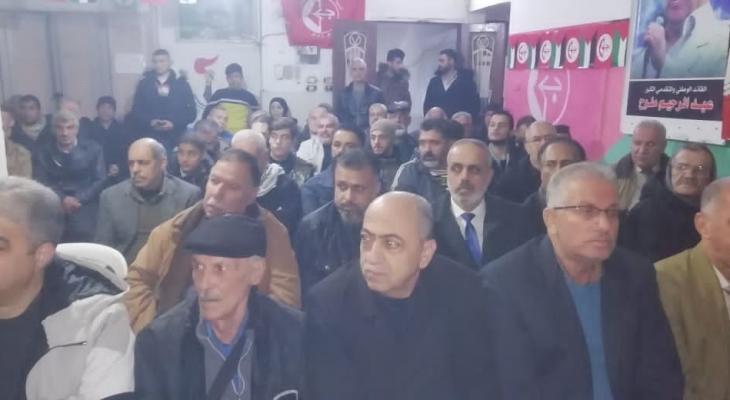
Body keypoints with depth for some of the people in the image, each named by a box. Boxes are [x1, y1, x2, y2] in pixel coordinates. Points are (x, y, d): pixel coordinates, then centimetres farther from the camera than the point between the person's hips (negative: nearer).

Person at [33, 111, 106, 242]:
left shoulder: (93, 149, 8)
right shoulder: (43, 152, 10)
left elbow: (100, 180, 3)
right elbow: (40, 182, 2)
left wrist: (78, 199, -12)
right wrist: (63, 199, -16)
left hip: (84, 204, 0)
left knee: (83, 231, -21)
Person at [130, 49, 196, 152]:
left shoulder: (181, 83, 6)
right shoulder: (144, 83, 9)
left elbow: (191, 112, 2)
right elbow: (136, 111, 8)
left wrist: (173, 123, -12)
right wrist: (150, 122, -11)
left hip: (176, 138, 0)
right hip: (150, 137, 0)